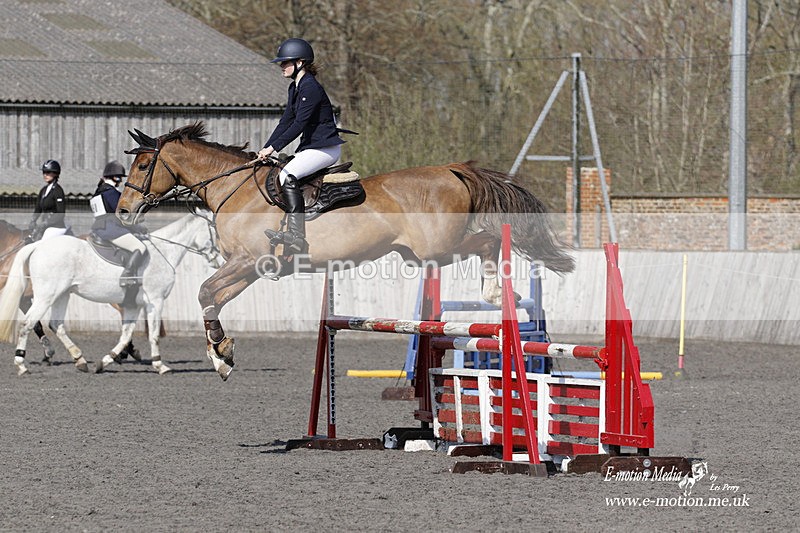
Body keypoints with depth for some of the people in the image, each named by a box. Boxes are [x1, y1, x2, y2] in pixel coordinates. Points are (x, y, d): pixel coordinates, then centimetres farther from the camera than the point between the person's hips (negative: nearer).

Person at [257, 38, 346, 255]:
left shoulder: (310, 88, -17)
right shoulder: (295, 88, 13)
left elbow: (299, 124, -22)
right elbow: (286, 121, 15)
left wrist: (273, 147, -21)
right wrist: (265, 149, 7)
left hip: (326, 147, -10)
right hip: (310, 146, 10)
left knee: (288, 175, -25)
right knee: (276, 175, 5)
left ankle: (297, 236, -29)